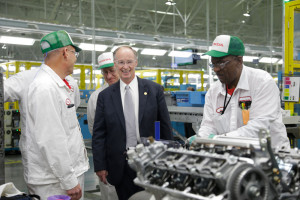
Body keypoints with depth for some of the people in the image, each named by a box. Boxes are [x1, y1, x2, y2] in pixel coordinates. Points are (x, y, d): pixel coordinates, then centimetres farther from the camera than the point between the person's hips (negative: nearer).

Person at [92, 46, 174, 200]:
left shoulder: (154, 90, 1)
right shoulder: (105, 96, 2)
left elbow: (165, 127, 3)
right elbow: (99, 134, 3)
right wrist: (100, 166, -2)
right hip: (120, 167, 0)